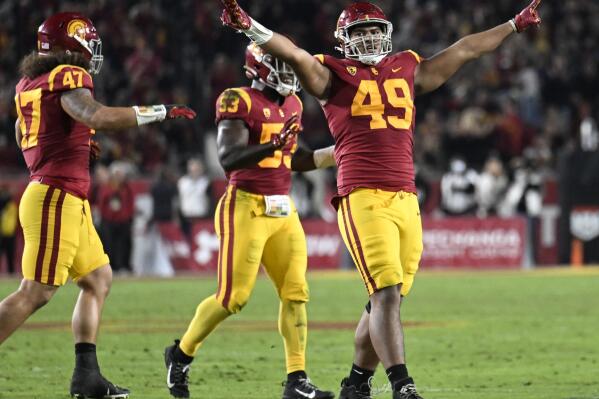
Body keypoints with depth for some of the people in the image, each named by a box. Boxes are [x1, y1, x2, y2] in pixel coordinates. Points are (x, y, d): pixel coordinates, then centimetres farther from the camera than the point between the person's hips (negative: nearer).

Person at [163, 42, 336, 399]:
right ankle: (182, 354, 17)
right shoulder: (239, 102, -11)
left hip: (283, 211, 7)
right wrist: (272, 145, -35)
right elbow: (229, 159, -22)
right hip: (247, 209, -7)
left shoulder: (292, 105, 13)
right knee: (233, 298, -5)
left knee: (295, 293, -1)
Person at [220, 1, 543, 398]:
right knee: (387, 294, -15)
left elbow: (464, 50, 30)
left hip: (406, 201, 5)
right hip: (363, 199, -5)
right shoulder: (335, 75, 7)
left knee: (384, 301, 9)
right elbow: (293, 54, -9)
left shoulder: (408, 70, 20)